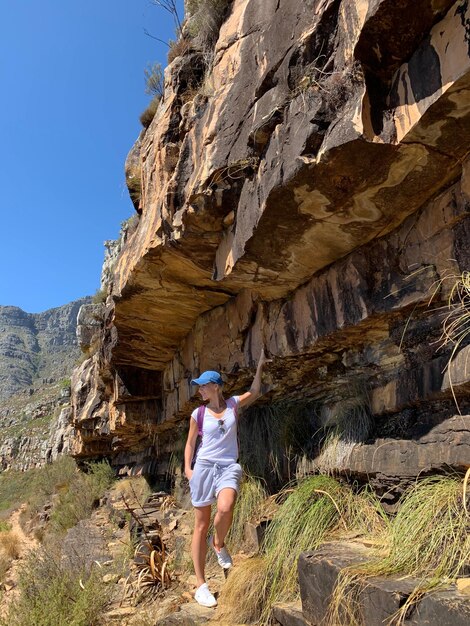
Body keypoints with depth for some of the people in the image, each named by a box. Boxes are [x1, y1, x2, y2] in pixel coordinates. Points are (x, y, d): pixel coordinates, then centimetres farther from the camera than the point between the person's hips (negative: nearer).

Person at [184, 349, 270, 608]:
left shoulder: (233, 404, 3)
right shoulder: (198, 414, 1)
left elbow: (254, 393, 19)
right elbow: (190, 443, 10)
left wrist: (260, 366, 18)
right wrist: (187, 468, -2)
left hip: (229, 467, 0)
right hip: (204, 467, 0)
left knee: (225, 508, -30)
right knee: (201, 526, 3)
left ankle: (218, 543, 4)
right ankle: (201, 586, 16)